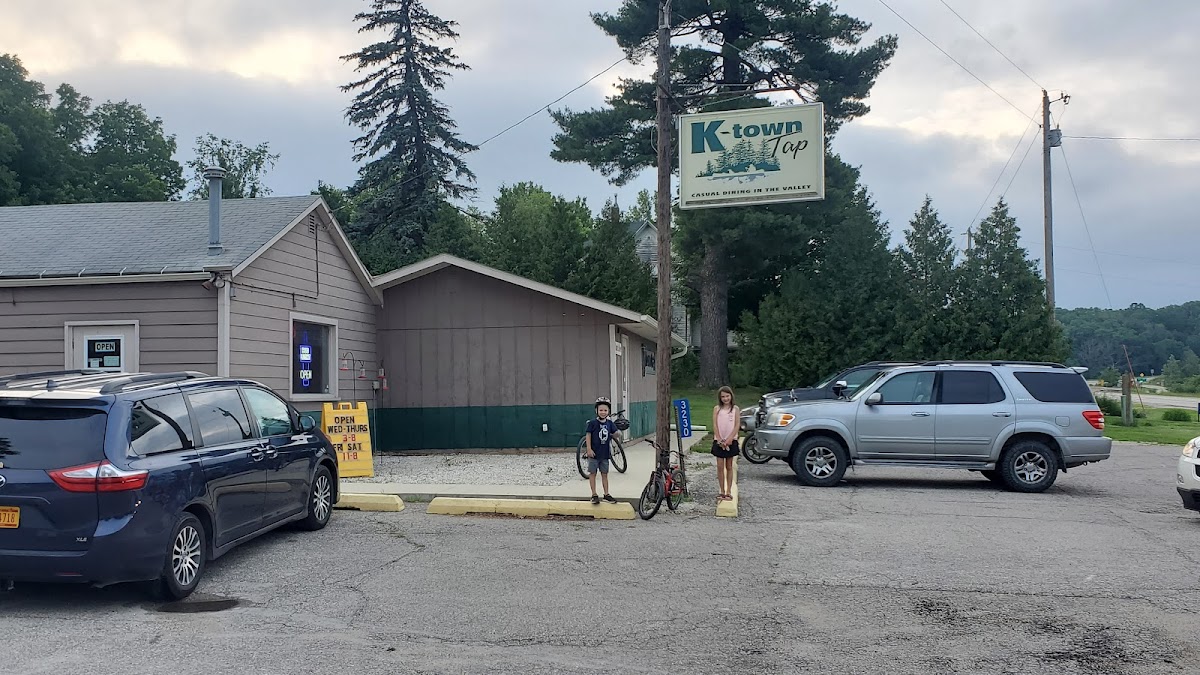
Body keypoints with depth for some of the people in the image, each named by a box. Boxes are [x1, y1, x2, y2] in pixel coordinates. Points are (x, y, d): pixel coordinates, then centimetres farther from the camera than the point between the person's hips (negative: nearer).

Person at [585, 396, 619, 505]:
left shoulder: (609, 423, 3)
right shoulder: (592, 423, -9)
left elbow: (615, 433, 7)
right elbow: (588, 435, -9)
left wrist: (618, 433, -14)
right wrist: (589, 449, -14)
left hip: (605, 453, 4)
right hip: (594, 453, -4)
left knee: (604, 474, 12)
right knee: (592, 473, 3)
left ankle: (606, 494, 19)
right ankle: (594, 495, 9)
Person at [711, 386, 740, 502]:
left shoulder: (735, 409, 2)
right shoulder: (717, 409, 4)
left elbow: (736, 426, -3)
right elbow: (715, 425, -1)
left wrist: (729, 439, -14)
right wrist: (720, 440, -11)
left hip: (731, 441, -1)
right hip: (719, 441, 1)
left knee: (729, 466, 6)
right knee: (720, 467, 0)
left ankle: (729, 491, 9)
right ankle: (722, 491, 6)